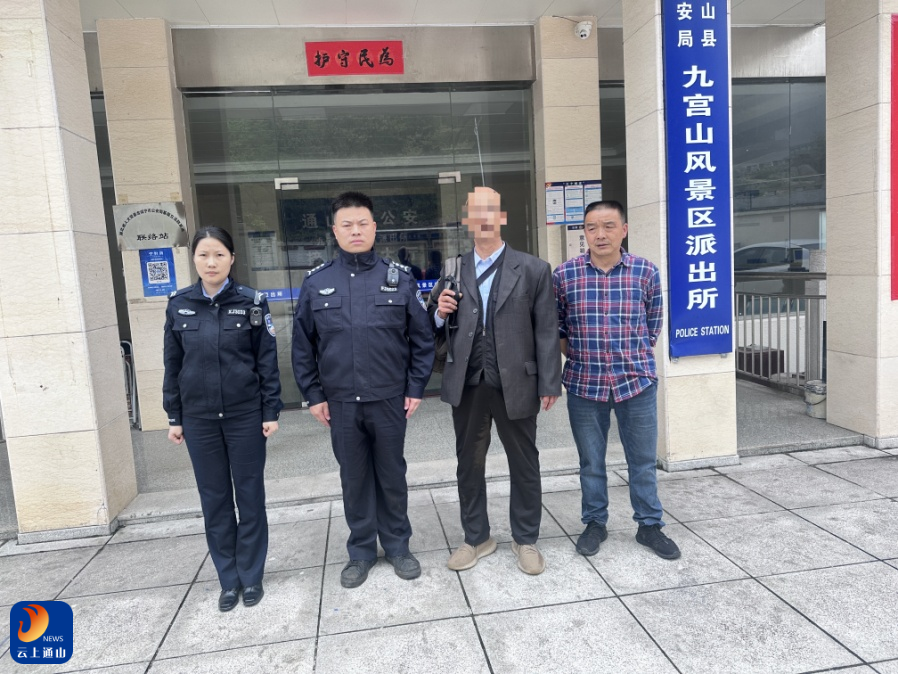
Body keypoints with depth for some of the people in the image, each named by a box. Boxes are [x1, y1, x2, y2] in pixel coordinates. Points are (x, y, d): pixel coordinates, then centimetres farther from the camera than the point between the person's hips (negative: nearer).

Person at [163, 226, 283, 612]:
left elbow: (267, 360, -3)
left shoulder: (251, 303, -5)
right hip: (199, 418, 2)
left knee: (250, 495, 8)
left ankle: (252, 577, 24)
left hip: (246, 415, -2)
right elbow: (172, 364, 6)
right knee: (214, 498, 11)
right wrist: (174, 417, 5)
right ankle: (229, 580, 26)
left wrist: (271, 411, -6)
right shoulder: (179, 305, 1)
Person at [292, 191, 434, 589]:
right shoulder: (316, 283, 1)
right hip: (341, 403, 1)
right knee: (354, 478, 13)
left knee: (392, 476, 13)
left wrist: (416, 388, -2)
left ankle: (397, 546, 32)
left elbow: (422, 339, 1)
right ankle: (361, 551, 31)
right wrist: (313, 395, 2)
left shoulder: (399, 279, -2)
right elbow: (302, 346, 5)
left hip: (390, 400, -1)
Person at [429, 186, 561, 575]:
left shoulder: (533, 269, -1)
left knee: (524, 465, 12)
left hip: (516, 384, -2)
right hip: (467, 386, 3)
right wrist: (441, 314, -11)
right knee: (469, 465, 14)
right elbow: (441, 330, 11)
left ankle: (526, 540, 31)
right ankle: (476, 539, 33)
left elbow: (546, 331, -2)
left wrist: (549, 384, -5)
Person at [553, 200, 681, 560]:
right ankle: (595, 522, 32)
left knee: (643, 460, 12)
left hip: (637, 382, 0)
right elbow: (555, 327, 8)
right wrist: (577, 357, 3)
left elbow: (653, 323, 9)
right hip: (584, 384, 0)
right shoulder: (564, 274, -4)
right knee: (591, 462, 13)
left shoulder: (646, 271, -2)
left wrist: (637, 360, 6)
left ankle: (649, 525, 30)